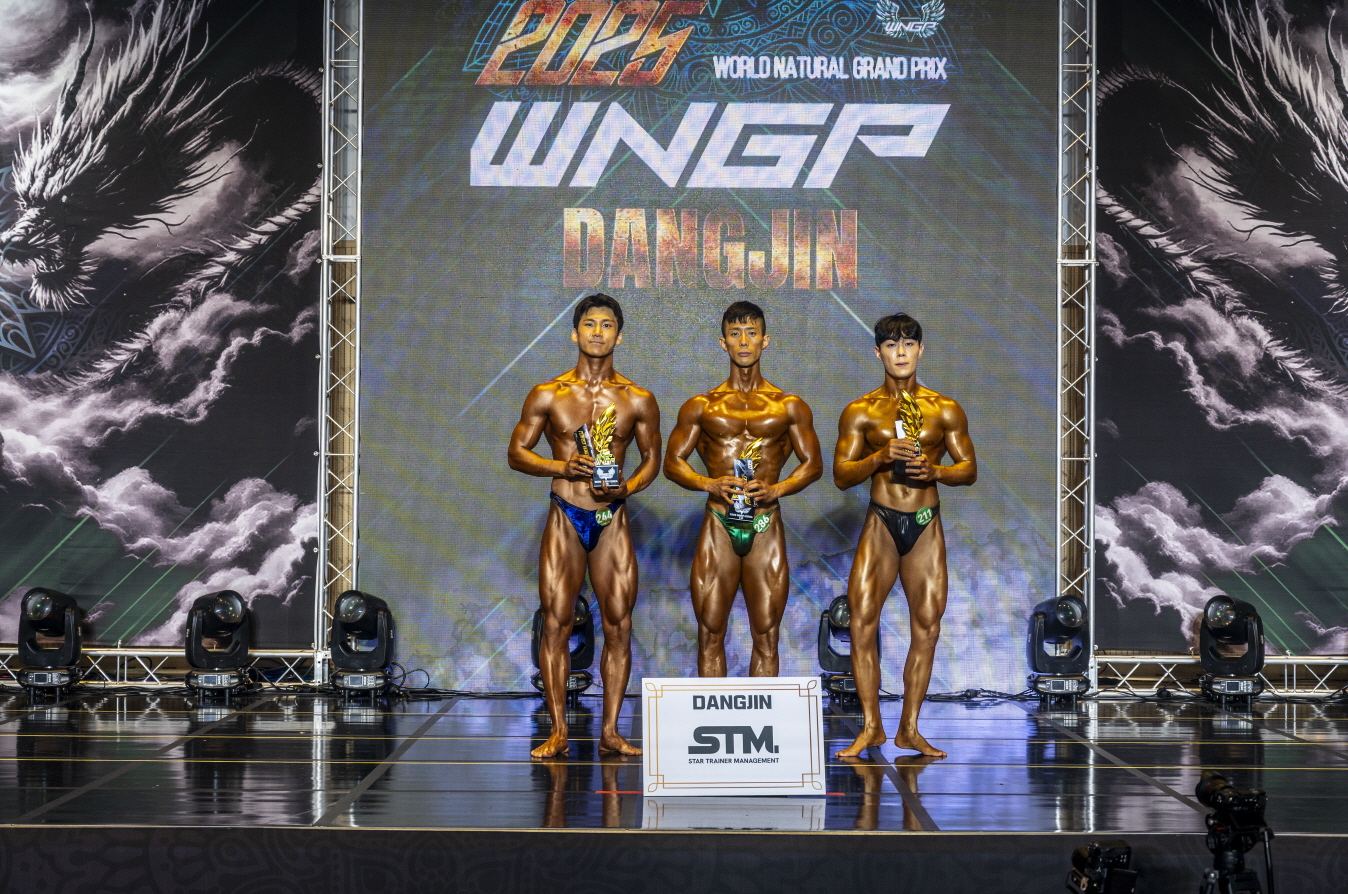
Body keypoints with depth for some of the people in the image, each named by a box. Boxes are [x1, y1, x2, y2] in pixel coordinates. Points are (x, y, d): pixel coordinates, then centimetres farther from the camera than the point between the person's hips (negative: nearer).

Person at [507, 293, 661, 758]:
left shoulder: (638, 400, 5)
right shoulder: (547, 395, 2)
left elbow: (652, 458, 12)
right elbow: (517, 453, 5)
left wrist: (627, 487, -9)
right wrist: (562, 466, -13)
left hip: (612, 519, 1)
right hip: (565, 518, -1)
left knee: (618, 626, 0)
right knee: (556, 623, -2)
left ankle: (610, 731, 9)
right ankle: (558, 732, 6)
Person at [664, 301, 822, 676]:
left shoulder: (789, 407, 8)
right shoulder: (701, 406, 8)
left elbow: (813, 464, 8)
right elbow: (672, 462, 7)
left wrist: (776, 489, -11)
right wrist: (709, 483, -13)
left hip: (766, 527, 0)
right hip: (718, 527, 0)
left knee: (766, 637, 2)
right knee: (710, 635, 1)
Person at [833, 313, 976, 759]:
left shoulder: (945, 410, 8)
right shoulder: (860, 412, 5)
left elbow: (969, 469, 8)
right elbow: (841, 475, 1)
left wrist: (934, 471, -12)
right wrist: (880, 458, -16)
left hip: (926, 526, 1)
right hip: (881, 524, -1)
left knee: (927, 626, -1)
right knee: (862, 621, -10)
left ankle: (909, 729, 8)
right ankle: (871, 727, 0)